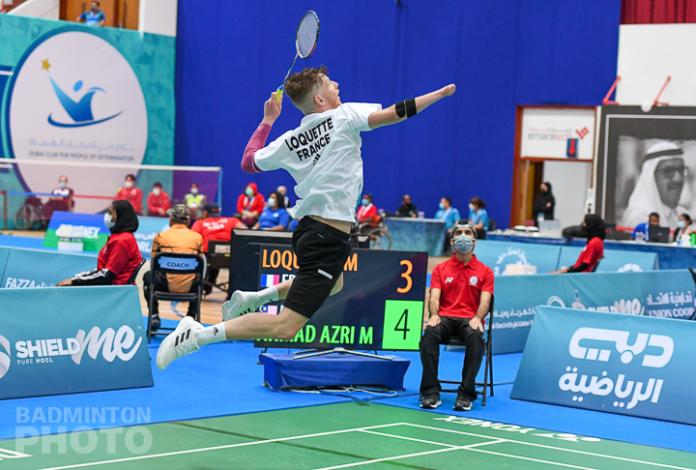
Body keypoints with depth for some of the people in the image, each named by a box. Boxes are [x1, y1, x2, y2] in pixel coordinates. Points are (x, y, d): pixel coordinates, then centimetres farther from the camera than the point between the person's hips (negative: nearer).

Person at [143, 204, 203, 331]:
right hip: (189, 287, 1)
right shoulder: (197, 237, 6)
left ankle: (154, 316, 25)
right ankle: (191, 317, 29)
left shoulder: (160, 236, 3)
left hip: (166, 285, -1)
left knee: (148, 276, 32)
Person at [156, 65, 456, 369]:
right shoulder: (344, 116, -7)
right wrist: (441, 93, -3)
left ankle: (252, 298, 27)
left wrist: (267, 121, 28)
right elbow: (396, 113, -14)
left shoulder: (289, 141, 8)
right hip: (330, 238, -8)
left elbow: (248, 161, 20)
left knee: (334, 283, 39)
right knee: (286, 327, -11)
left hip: (307, 228, 8)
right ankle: (199, 334, -19)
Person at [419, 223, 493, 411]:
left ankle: (466, 394, -31)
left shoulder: (484, 272, 12)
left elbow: (485, 302, 0)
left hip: (470, 319, -1)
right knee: (429, 333, -34)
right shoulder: (440, 269, 15)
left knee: (476, 337, -37)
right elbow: (434, 297, 4)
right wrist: (434, 315, -18)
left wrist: (477, 318, -21)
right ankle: (430, 393, -31)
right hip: (445, 317, 1)